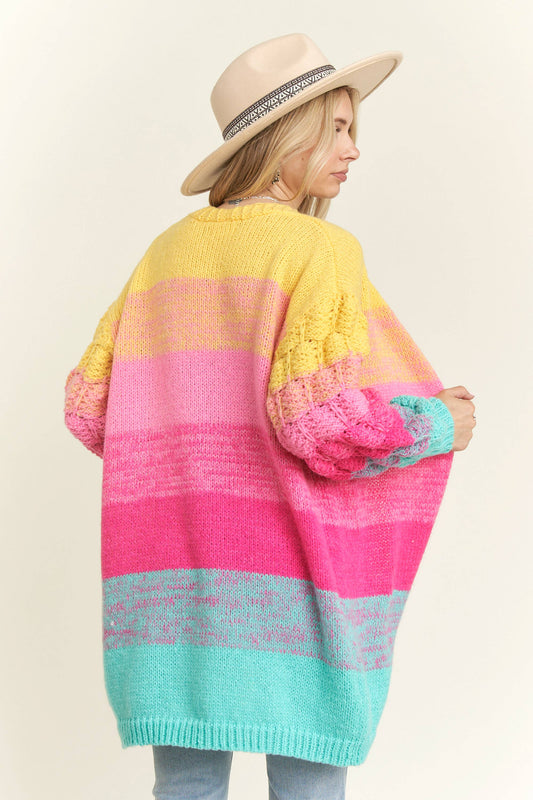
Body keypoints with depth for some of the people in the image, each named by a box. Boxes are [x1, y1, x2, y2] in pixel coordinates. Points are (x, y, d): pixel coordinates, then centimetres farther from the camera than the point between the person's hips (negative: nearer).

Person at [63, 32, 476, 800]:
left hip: (175, 571, 6)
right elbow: (316, 417, -20)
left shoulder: (166, 255, 11)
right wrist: (438, 427, -3)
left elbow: (91, 406, 9)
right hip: (286, 572, -5)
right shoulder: (320, 250, -8)